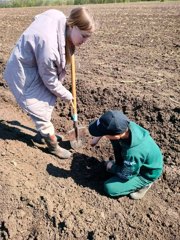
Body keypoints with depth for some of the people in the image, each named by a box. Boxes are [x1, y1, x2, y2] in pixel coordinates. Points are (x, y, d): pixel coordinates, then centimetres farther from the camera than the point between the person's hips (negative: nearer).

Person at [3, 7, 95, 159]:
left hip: (36, 67, 9)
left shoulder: (59, 16, -13)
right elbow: (51, 81, -23)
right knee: (41, 112, 1)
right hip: (24, 75, -9)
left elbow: (38, 17, 12)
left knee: (50, 101, 19)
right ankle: (53, 146, 21)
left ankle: (48, 132, 42)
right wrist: (67, 96, -5)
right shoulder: (50, 45, -37)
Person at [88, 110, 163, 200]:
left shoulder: (133, 153, -44)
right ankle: (120, 165, 15)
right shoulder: (128, 125, -27)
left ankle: (143, 184, 5)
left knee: (109, 188, -10)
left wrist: (111, 167, -7)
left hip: (146, 173, -6)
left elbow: (125, 175, -23)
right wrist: (98, 136, -6)